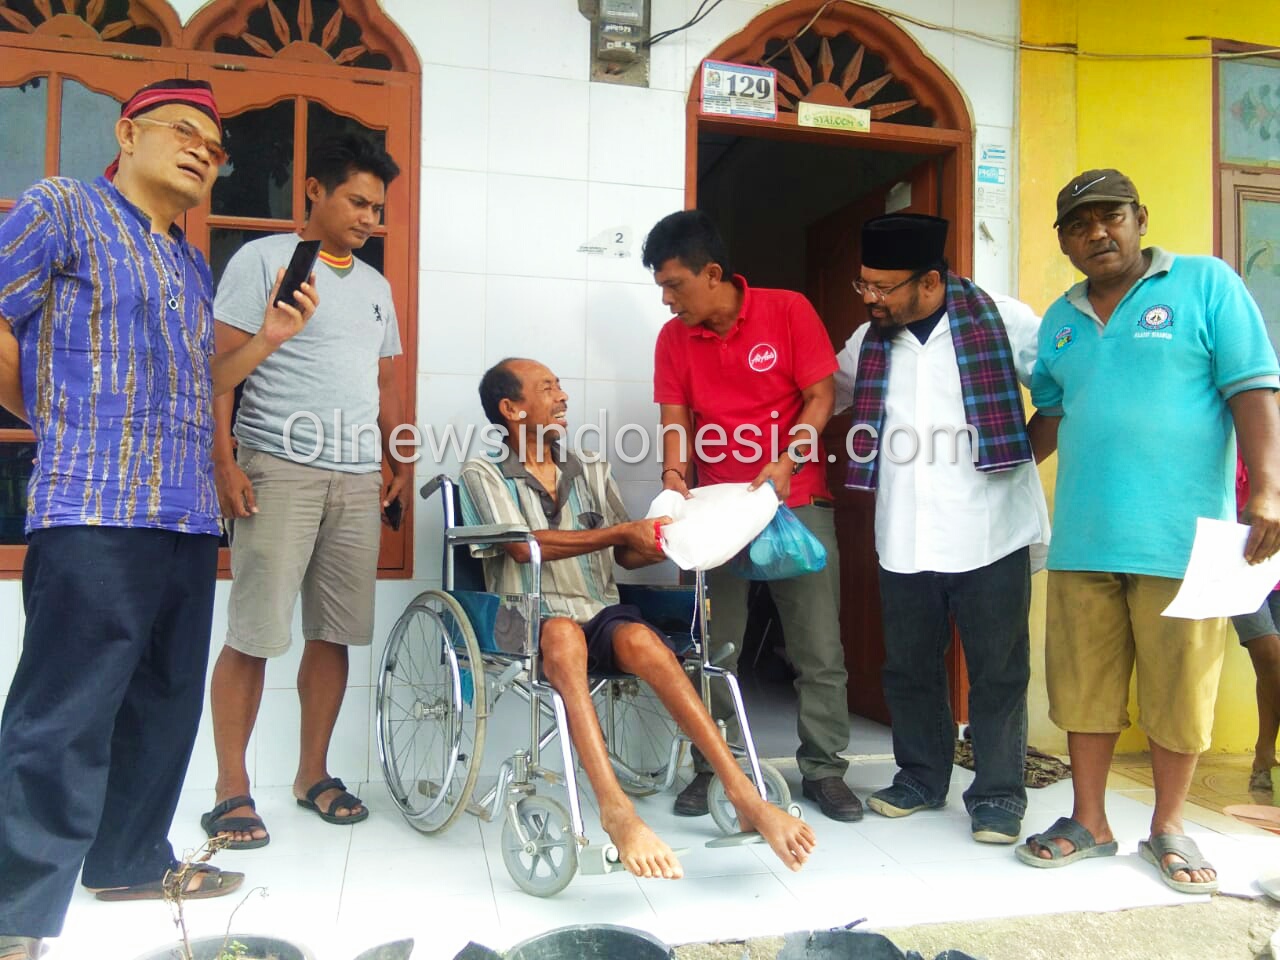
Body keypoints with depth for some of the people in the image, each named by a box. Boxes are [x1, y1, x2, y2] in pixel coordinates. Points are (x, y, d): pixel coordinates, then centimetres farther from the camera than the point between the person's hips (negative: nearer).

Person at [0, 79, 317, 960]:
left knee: (166, 704, 15)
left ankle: (131, 859, 30)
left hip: (189, 516, 8)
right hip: (95, 509, -8)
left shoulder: (194, 266, 23)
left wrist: (270, 339, 14)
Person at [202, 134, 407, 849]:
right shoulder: (264, 259, 3)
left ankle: (313, 772, 19)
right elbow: (222, 362, -4)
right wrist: (224, 460, -13)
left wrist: (402, 466, 16)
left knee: (335, 633, 7)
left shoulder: (376, 286, 21)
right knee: (253, 635, -5)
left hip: (360, 477, 6)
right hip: (280, 468, -5)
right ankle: (231, 789, 7)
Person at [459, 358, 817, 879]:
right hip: (531, 620, -3)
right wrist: (624, 530, -11)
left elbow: (628, 556, 17)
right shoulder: (484, 473, 7)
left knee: (640, 638, -32)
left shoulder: (591, 471, 20)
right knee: (563, 634, -38)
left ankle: (743, 793, -39)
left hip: (601, 612, 3)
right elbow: (524, 544, -10)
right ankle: (615, 808, -46)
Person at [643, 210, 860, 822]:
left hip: (797, 501, -2)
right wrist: (675, 474, -19)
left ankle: (823, 769, 15)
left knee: (819, 649, 2)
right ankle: (709, 770, 17)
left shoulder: (788, 311, -5)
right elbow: (676, 422, 0)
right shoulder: (673, 339, 3)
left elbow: (820, 394, -6)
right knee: (713, 650, 4)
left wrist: (785, 463, -19)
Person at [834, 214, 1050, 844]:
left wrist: (1022, 452, -2)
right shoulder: (869, 343, 9)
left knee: (998, 672, 6)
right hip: (903, 539, 4)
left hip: (989, 534, -4)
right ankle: (921, 775, 32)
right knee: (909, 667, 14)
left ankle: (998, 793, 22)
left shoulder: (1005, 321, -5)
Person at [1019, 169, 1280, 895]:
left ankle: (1168, 828, 26)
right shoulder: (1060, 320, 15)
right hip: (1082, 538, 4)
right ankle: (1089, 822, 25)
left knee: (1179, 691, 6)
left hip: (1181, 536, -4)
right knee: (1084, 687, 10)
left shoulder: (1206, 284, 1)